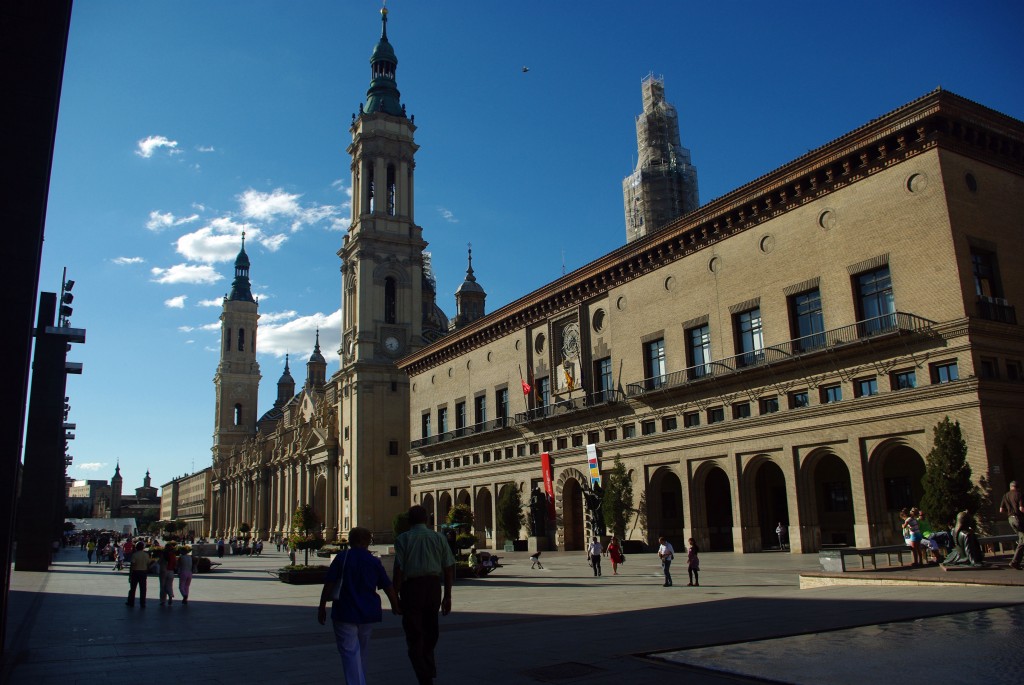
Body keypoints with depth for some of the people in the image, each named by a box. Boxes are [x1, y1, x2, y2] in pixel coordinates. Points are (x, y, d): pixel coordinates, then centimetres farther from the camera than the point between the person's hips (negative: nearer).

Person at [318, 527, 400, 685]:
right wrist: (395, 607, 20)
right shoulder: (374, 562, 3)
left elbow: (328, 585, -8)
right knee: (362, 652, 21)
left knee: (350, 653, -4)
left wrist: (322, 607, 1)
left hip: (345, 613, -4)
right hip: (368, 613, 4)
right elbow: (389, 587, 6)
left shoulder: (342, 558, -5)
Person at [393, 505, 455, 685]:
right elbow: (449, 568, 5)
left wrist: (395, 595, -4)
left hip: (412, 587, -3)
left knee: (414, 636, 3)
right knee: (430, 633, 21)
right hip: (434, 587, 4)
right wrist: (447, 596, 10)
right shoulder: (439, 538, 7)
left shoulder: (403, 538, -2)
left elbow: (398, 569, -9)